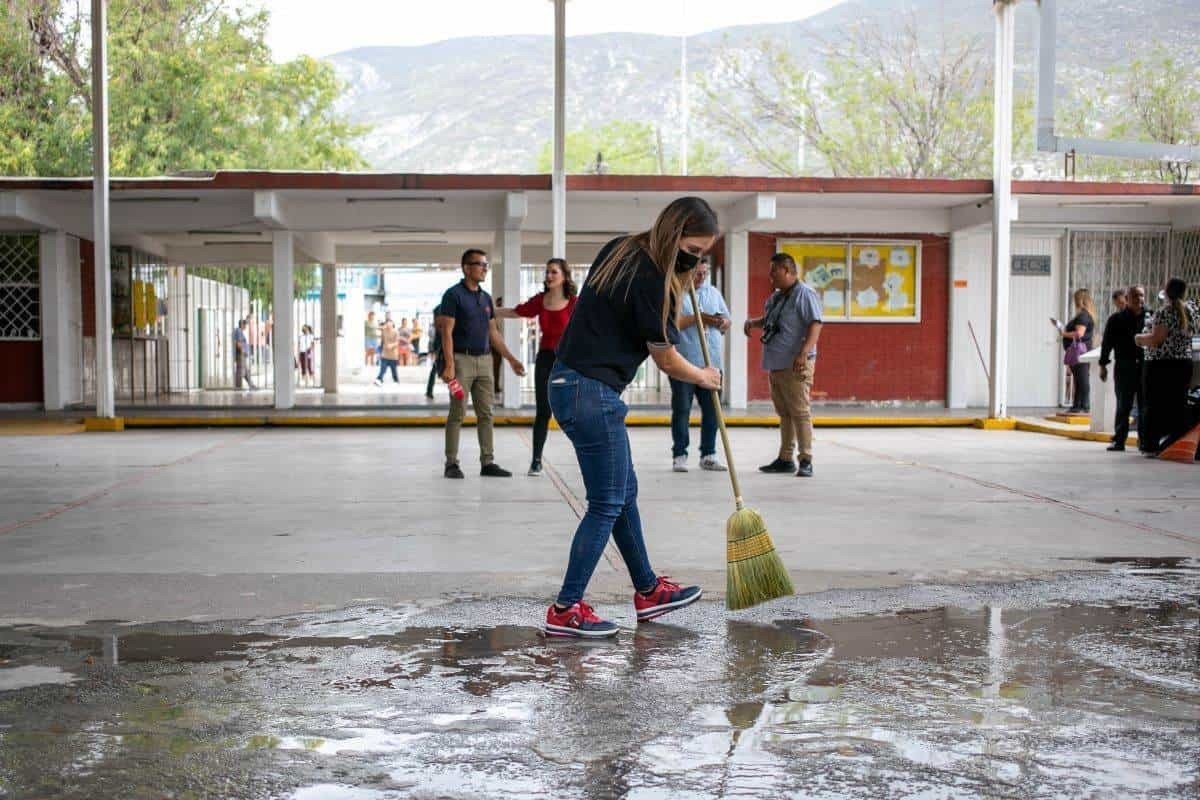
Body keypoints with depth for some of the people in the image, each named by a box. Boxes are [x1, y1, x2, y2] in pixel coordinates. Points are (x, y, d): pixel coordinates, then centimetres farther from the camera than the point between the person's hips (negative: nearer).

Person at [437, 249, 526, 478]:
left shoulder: (486, 298, 14)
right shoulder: (453, 295, -6)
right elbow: (446, 332, -11)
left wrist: (511, 359, 15)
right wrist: (449, 365, -19)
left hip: (484, 360, 6)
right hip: (462, 359, -6)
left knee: (486, 414, 7)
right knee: (457, 413, -2)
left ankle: (488, 462, 12)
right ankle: (452, 463, 5)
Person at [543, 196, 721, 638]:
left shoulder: (619, 250, 10)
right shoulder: (649, 279, -16)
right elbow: (666, 360, -7)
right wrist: (704, 377, 12)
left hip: (568, 383, 10)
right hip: (592, 394, -10)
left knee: (625, 493, 18)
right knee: (606, 505, -2)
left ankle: (647, 591, 29)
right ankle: (564, 611, 3)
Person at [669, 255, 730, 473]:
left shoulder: (713, 292, 17)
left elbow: (727, 322, 20)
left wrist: (722, 322, -3)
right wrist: (696, 318, -18)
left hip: (711, 361, 5)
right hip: (683, 361, -5)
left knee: (711, 409, 6)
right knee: (682, 409, 0)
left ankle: (708, 455, 14)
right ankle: (679, 455, 7)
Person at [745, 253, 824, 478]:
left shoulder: (804, 294, -9)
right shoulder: (776, 297, 18)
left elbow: (815, 324, -18)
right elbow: (767, 319, 33)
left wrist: (804, 353, -29)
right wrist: (752, 323, 11)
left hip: (795, 365, -9)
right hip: (776, 364, 9)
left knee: (800, 412, -8)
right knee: (784, 413, 14)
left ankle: (806, 461, -5)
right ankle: (785, 459, 21)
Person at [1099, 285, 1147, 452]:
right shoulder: (1116, 319, 2)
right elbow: (1107, 343, 4)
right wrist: (1103, 365, 1)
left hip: (1146, 367, 1)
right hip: (1124, 367, -1)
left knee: (1145, 405, 4)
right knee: (1124, 405, 3)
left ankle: (1145, 440, 10)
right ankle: (1119, 440, 7)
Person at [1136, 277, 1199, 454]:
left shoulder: (1164, 313, -15)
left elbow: (1156, 339, -21)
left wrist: (1139, 338, -3)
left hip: (1160, 365, -6)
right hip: (1184, 364, 6)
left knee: (1154, 405, 0)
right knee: (1178, 405, 10)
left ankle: (1153, 446, -1)